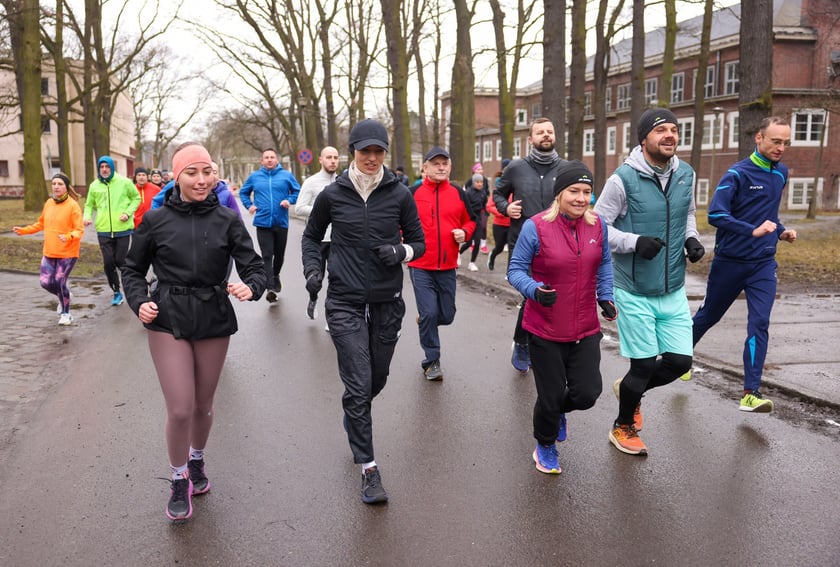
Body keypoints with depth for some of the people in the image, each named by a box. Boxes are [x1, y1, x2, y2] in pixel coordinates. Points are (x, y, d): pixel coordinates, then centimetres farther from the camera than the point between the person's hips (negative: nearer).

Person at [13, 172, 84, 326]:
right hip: (49, 252, 6)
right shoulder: (48, 203, 5)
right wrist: (24, 230, 12)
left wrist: (69, 237, -33)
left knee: (59, 283, -4)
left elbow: (79, 230, -15)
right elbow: (41, 224, 19)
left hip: (68, 253, -6)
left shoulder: (73, 205, -13)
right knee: (46, 283, 1)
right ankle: (63, 297, 34)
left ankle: (65, 313, 18)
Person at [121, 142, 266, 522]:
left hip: (214, 323, 1)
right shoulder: (156, 221, -3)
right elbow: (132, 270, 9)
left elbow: (254, 267, -4)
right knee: (180, 410, -5)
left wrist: (250, 287, -25)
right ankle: (178, 481, 21)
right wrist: (139, 302, -8)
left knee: (203, 406, 15)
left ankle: (197, 461, 44)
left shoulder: (227, 220, -3)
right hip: (168, 323, -1)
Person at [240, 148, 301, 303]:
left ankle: (275, 275, 42)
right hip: (263, 223, -1)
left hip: (281, 222, 1)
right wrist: (249, 205, 4)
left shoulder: (287, 175, 4)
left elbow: (297, 191, 9)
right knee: (267, 256, -10)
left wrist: (289, 200, -9)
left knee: (279, 254, 15)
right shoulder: (254, 176, 8)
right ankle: (270, 288, -15)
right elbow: (243, 192, 20)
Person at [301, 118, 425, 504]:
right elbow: (311, 236, 13)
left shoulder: (399, 194, -1)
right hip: (345, 303, -2)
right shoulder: (332, 195, -1)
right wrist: (312, 267, -5)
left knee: (377, 380, 15)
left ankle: (353, 417, 49)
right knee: (358, 385, -6)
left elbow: (418, 242, 8)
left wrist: (401, 251, -14)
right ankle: (369, 469, 5)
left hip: (387, 302, 2)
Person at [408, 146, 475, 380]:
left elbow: (471, 220, 17)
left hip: (447, 267, 3)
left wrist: (464, 233, -4)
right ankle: (432, 361, 11)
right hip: (420, 267, -3)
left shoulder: (458, 194, 6)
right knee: (429, 313, -6)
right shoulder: (413, 194, -1)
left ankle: (425, 321, 44)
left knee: (446, 315, 9)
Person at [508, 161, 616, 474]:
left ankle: (557, 411, 40)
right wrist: (535, 290, -27)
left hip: (586, 330, 4)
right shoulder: (535, 227, -15)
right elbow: (515, 270, -9)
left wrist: (606, 296, 6)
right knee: (551, 397, 7)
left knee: (587, 394, 2)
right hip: (545, 331, -4)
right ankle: (544, 447, 37)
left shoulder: (597, 224, 0)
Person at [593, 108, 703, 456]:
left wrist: (691, 239, 0)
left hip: (674, 290, 6)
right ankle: (623, 429, 30)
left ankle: (630, 389, 38)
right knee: (644, 365, 2)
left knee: (680, 361, 6)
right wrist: (635, 242, -23)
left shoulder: (686, 174, 3)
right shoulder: (624, 178, -14)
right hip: (635, 291, -5)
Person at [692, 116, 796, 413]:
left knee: (759, 324, -7)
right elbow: (715, 214, -24)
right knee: (709, 315, 13)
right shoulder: (738, 173, -13)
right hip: (730, 262, -4)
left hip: (763, 264, 4)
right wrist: (754, 231, -31)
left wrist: (781, 230, 6)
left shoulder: (781, 173, 8)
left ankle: (751, 394, -6)